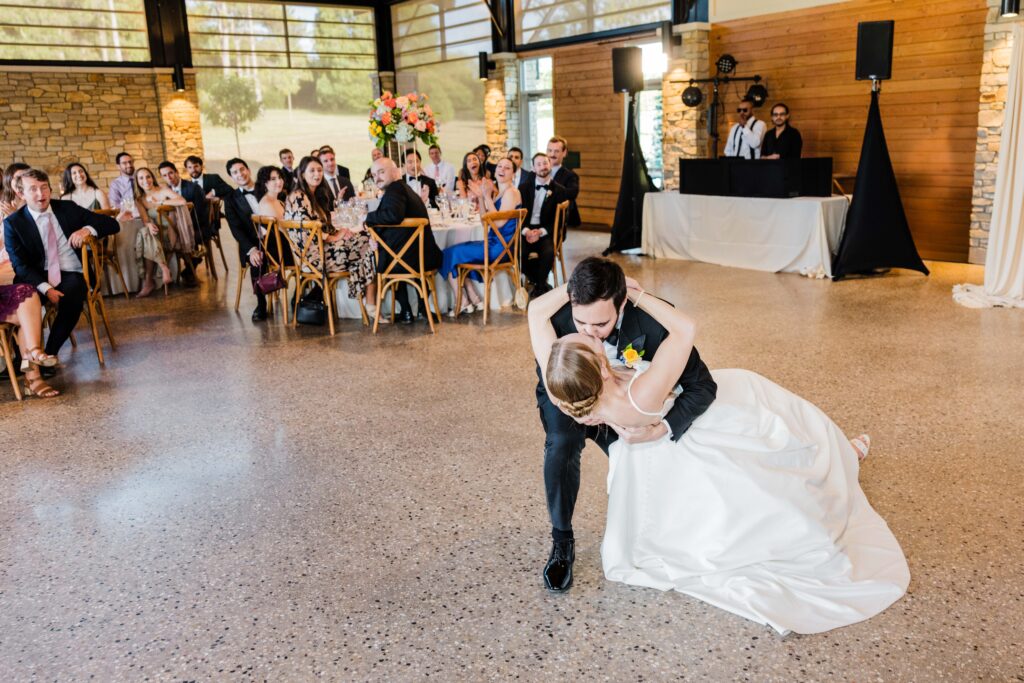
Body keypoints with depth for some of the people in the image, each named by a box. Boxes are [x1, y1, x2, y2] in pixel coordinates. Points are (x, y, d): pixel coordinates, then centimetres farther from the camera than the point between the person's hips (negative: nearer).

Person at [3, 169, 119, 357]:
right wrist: (46, 288, -21)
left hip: (72, 275, 0)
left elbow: (112, 224, 7)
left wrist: (88, 229, -15)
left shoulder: (68, 208, 7)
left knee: (72, 296, -34)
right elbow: (20, 264, -4)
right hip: (38, 277, 0)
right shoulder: (13, 222, 3)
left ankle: (49, 353, -20)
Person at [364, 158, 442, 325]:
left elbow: (394, 215, -31)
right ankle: (423, 309, 40)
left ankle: (405, 312, 21)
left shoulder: (394, 189, -12)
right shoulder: (406, 189, 16)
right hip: (427, 257, 8)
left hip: (407, 259, -8)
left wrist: (369, 217, -15)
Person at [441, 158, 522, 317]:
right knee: (452, 251, 3)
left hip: (501, 247, -9)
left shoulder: (511, 192, -13)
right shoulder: (497, 192, 15)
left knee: (453, 253, -5)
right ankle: (473, 300, 2)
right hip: (493, 242, 9)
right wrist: (480, 197, 3)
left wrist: (487, 196, -16)